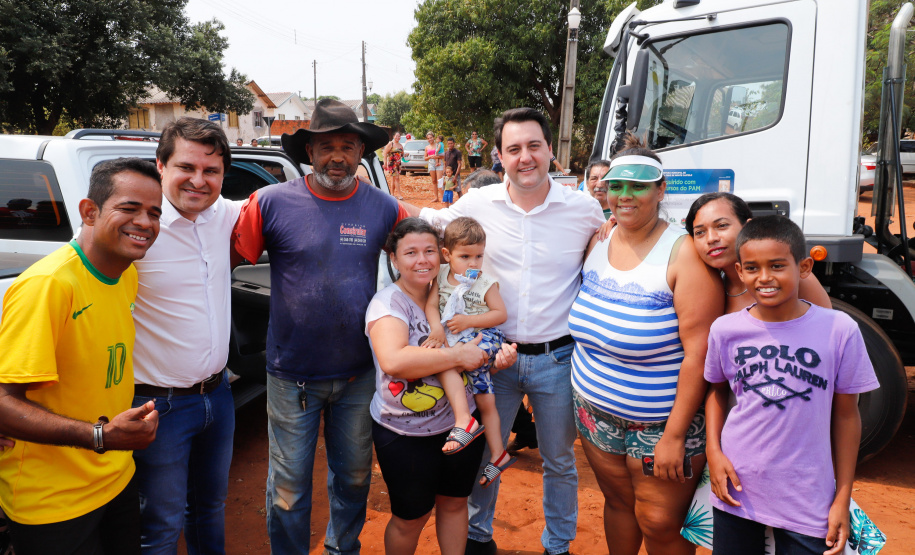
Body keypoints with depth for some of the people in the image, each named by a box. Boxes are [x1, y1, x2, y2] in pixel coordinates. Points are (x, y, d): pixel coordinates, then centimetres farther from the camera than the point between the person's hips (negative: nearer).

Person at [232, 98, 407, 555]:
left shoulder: (383, 208, -3)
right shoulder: (271, 202, -9)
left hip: (359, 374, 2)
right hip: (292, 376, -2)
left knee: (354, 476, 21)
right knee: (289, 487, 12)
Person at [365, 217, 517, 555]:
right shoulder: (387, 303, -16)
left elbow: (476, 345, 17)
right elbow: (393, 361, -34)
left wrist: (499, 356, -6)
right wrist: (458, 355, -27)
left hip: (460, 424, 5)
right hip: (405, 435, -5)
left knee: (455, 503, 21)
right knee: (411, 518, 13)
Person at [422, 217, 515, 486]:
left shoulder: (486, 283, -5)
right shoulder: (441, 275, 5)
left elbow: (501, 314, -8)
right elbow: (431, 305, 0)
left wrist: (469, 321, -17)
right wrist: (436, 327, -20)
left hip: (483, 338, -5)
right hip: (455, 343, 5)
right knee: (485, 401, 9)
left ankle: (464, 420, -28)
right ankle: (498, 455, 19)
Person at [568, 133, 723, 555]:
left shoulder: (684, 255, -18)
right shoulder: (599, 243, 1)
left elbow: (698, 352, -21)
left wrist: (674, 435, -20)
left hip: (660, 422, -5)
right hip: (596, 410, 5)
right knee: (618, 502, 20)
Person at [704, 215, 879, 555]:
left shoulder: (839, 330, -11)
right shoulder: (725, 329, -7)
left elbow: (846, 415, -2)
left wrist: (843, 499, 0)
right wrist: (713, 451, -4)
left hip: (807, 501, -1)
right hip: (736, 489, 2)